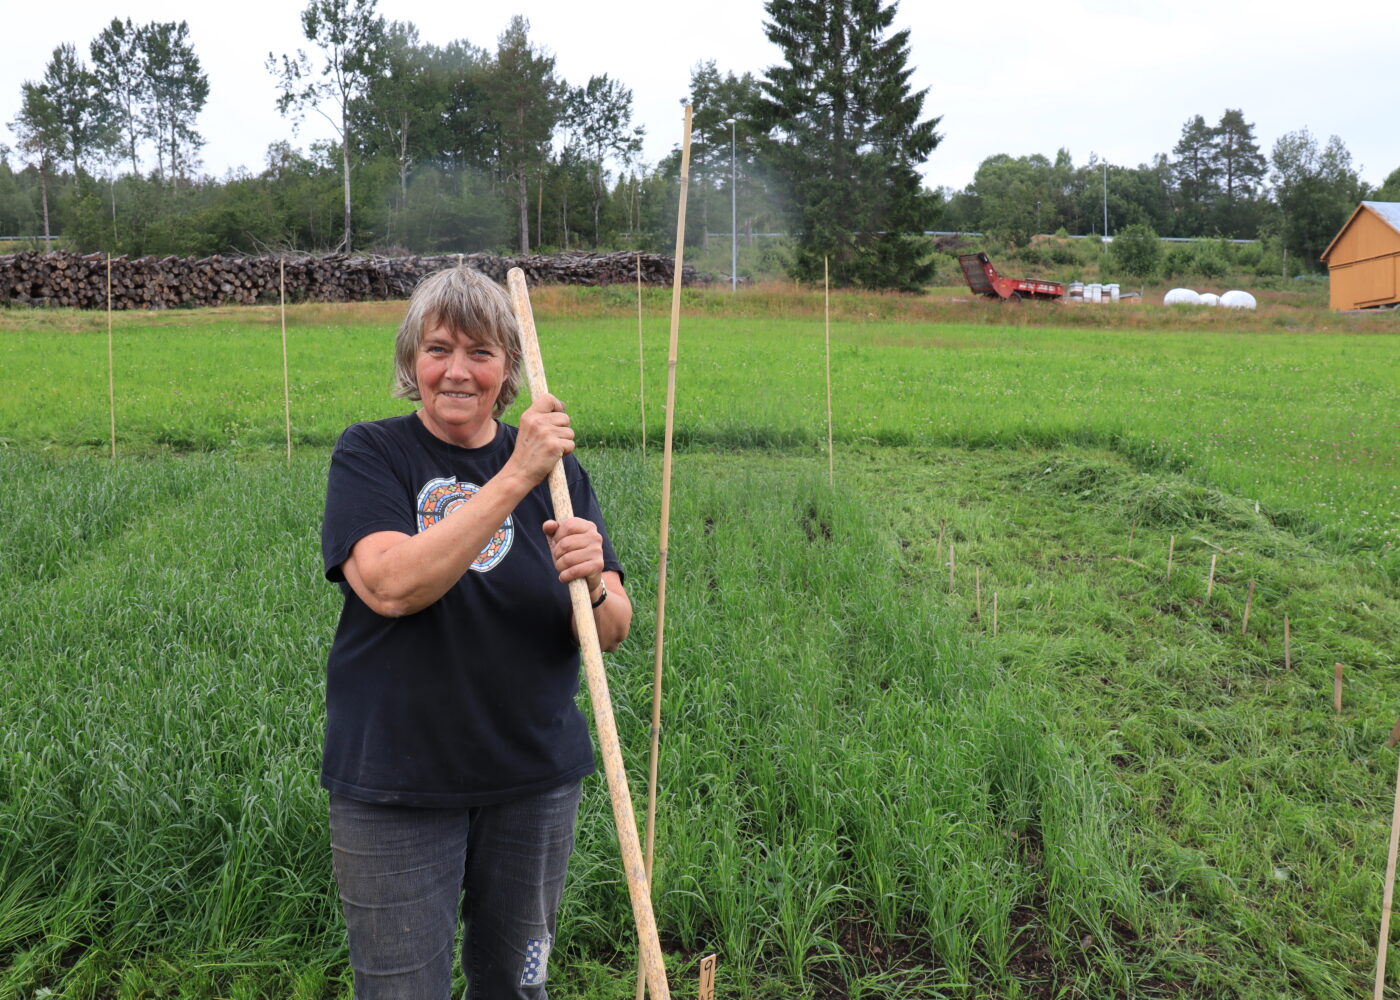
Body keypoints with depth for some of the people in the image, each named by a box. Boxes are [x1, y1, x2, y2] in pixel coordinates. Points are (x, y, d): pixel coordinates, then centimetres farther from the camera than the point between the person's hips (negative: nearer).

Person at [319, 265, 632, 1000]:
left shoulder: (554, 467, 3)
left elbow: (614, 630, -2)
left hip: (536, 779, 3)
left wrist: (592, 586, -25)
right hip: (395, 787, -3)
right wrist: (514, 478, -26)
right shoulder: (370, 456, -5)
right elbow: (390, 586, -24)